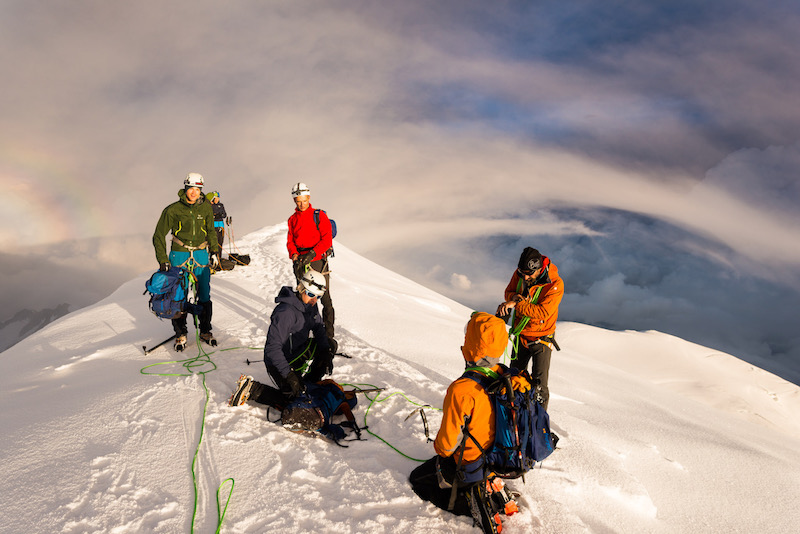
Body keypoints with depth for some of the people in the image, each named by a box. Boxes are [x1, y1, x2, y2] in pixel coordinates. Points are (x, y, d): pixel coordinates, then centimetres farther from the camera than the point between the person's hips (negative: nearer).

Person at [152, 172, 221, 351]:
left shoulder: (206, 208, 1)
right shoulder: (173, 210, -8)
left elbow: (211, 232, 17)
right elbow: (159, 236, -1)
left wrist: (214, 253, 8)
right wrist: (162, 260, -7)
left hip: (201, 256, 2)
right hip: (179, 256, -2)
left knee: (204, 296, 5)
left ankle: (205, 331, 20)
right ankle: (180, 334, 13)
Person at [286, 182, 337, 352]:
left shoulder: (319, 216, 0)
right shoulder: (292, 219, 13)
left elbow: (327, 240, -7)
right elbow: (290, 241, 12)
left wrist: (312, 253, -19)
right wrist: (294, 255, -8)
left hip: (317, 260, -4)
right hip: (300, 263, 4)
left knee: (325, 298, -6)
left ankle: (329, 335, -2)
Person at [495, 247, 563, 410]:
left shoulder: (555, 284, -24)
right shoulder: (519, 274, -9)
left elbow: (543, 312, -29)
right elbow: (509, 291, 5)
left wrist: (516, 304, -33)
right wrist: (514, 297, -19)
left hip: (541, 338, -5)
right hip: (520, 334, 5)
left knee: (539, 384, -5)